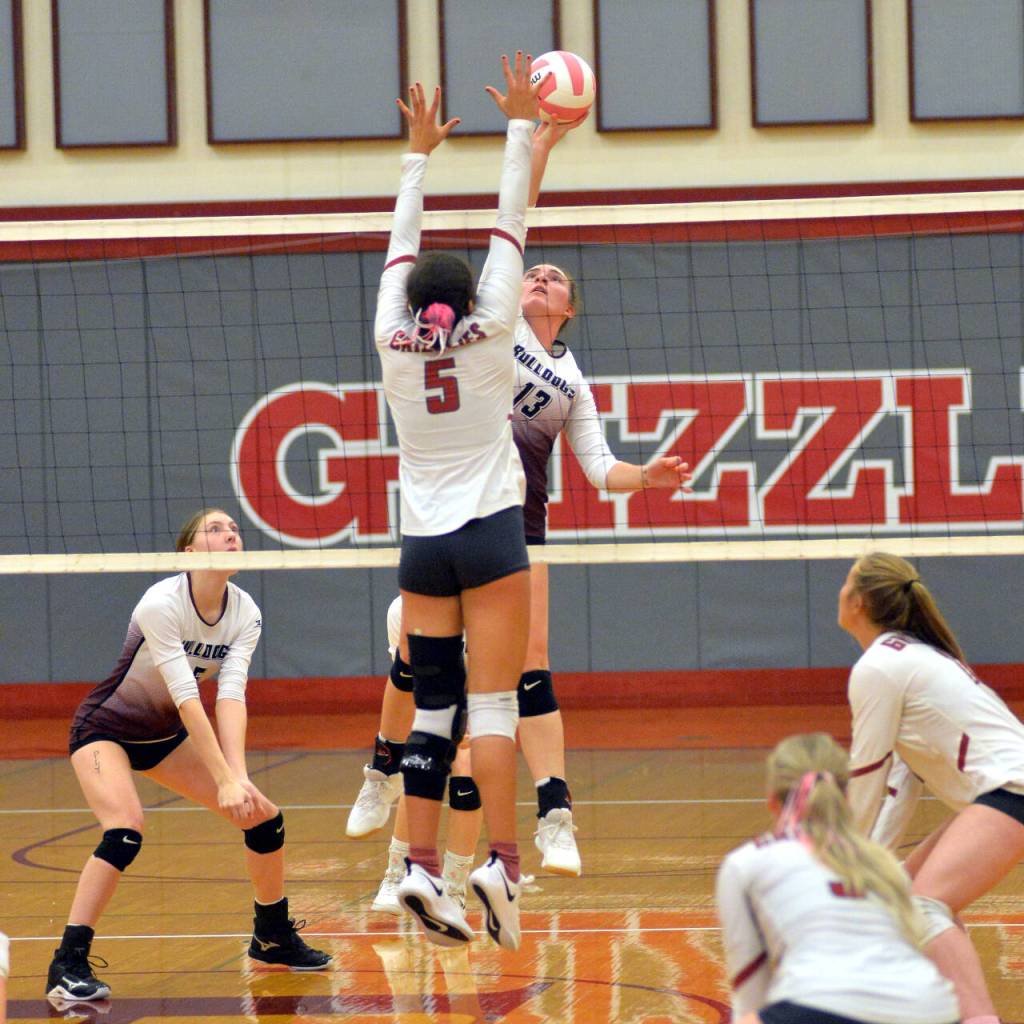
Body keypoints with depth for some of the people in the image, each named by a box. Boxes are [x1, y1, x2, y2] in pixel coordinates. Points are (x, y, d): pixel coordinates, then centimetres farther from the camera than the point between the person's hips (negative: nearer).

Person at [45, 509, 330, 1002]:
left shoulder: (245, 613, -9)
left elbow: (231, 695, -20)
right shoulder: (161, 603, -28)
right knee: (125, 830, -31)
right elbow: (185, 697, -33)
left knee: (263, 817, 0)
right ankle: (67, 966, -28)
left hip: (166, 735, 7)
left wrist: (239, 776, -34)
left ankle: (273, 938, 23)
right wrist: (226, 779, -37)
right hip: (104, 729, -7)